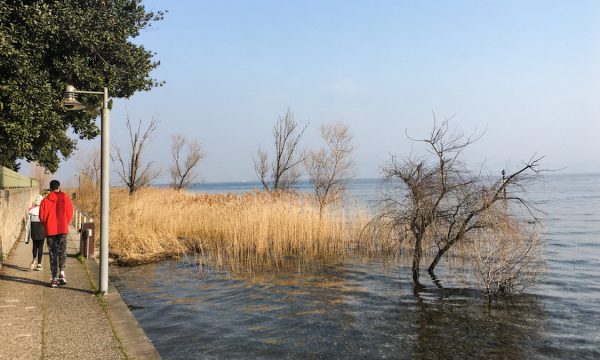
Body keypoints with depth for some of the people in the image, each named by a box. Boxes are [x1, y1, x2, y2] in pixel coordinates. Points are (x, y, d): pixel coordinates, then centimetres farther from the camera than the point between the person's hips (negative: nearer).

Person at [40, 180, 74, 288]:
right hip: (62, 229, 0)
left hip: (50, 230, 0)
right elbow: (70, 212, -2)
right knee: (62, 251, 11)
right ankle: (62, 273, -6)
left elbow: (42, 216, 0)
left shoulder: (45, 200, -1)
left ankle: (54, 278, 5)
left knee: (53, 254, 6)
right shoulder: (64, 198, -2)